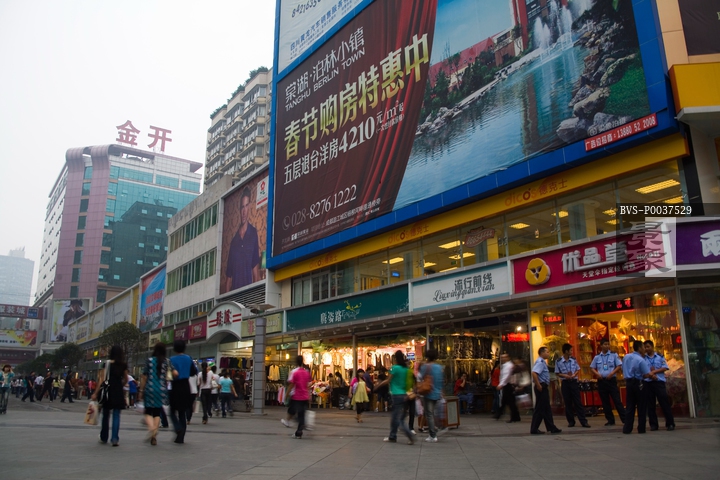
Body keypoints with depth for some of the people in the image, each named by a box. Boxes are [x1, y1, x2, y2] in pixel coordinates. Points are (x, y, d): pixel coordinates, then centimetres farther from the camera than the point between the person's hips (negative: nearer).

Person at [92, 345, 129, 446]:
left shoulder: (107, 364, -4)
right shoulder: (123, 365, 2)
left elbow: (102, 380, -8)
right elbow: (125, 380, 10)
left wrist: (96, 393, -5)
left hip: (108, 392, -1)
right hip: (118, 393, 1)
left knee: (106, 415, 13)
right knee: (116, 416, 4)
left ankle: (104, 438, 23)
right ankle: (115, 439, -4)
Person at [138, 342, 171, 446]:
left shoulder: (149, 361, 1)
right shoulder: (167, 362, 2)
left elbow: (144, 377, 2)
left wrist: (141, 390, 9)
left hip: (150, 388, -1)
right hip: (161, 389, 1)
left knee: (148, 412, 9)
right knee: (157, 413, 11)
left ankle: (151, 428, -20)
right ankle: (154, 436, 5)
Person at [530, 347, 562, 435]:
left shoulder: (543, 362, 15)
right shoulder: (540, 362, -16)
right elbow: (534, 373, -30)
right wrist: (538, 385, -25)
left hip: (544, 387, 10)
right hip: (541, 387, -10)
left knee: (546, 408, 14)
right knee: (540, 408, -5)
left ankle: (551, 428, 21)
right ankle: (534, 429, 1)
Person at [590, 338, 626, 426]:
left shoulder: (614, 355, 0)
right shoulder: (597, 357, 7)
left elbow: (619, 366, -3)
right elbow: (592, 368, 13)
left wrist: (611, 373, -15)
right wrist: (597, 374, -7)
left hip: (611, 380, -3)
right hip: (601, 381, 3)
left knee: (617, 400, -5)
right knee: (605, 402, 7)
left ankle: (624, 419, 2)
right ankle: (610, 420, 15)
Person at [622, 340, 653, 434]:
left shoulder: (626, 357, 6)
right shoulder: (641, 360, -15)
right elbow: (646, 375, -17)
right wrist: (652, 374, 1)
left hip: (628, 382, 6)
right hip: (638, 383, -6)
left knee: (630, 406, 8)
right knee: (641, 406, 6)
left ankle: (627, 428, 5)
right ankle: (641, 428, 10)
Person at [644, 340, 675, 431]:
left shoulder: (660, 356, 6)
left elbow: (665, 368, -1)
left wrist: (654, 371, -10)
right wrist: (650, 375, -16)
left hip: (659, 382, -1)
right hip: (648, 383, 1)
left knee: (664, 403, -2)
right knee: (650, 404, 3)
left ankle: (670, 424, 5)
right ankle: (653, 424, 10)